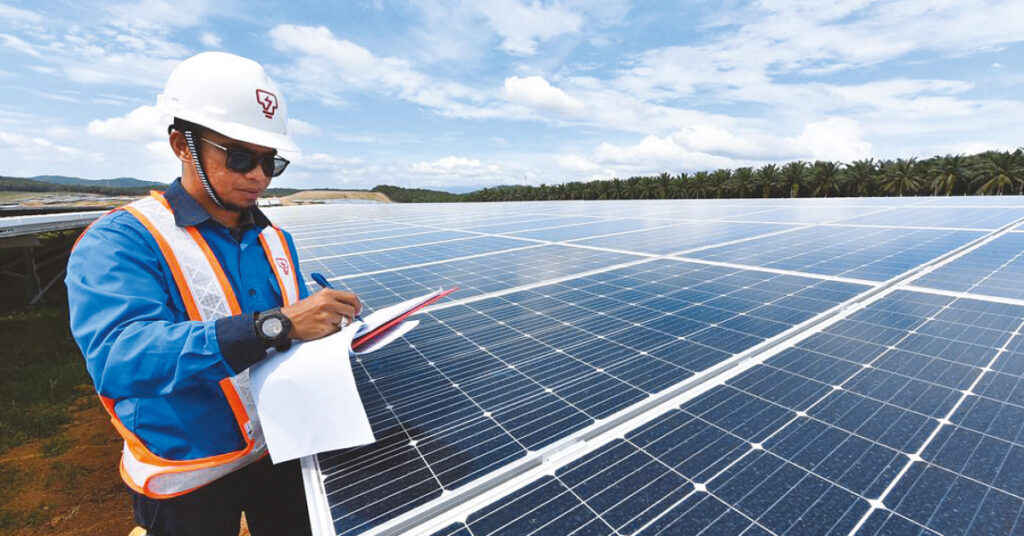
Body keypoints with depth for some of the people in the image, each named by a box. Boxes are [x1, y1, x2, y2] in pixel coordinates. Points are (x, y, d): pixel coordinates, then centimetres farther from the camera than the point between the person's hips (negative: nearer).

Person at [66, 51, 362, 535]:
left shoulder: (276, 241, 2)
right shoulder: (118, 242, -17)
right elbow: (118, 357, -32)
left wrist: (324, 322, -14)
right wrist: (275, 326, -42)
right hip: (189, 480, -5)